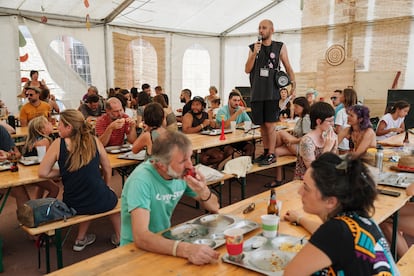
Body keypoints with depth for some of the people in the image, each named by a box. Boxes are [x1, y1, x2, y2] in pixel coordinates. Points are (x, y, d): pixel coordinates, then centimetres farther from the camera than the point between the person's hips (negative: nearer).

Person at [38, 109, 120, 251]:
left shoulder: (58, 143, -10)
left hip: (74, 205, 1)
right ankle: (119, 237, 42)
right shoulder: (94, 140, -5)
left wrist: (63, 171, 6)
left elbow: (43, 173, -7)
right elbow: (107, 169, 4)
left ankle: (81, 239, 40)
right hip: (100, 202, 0)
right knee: (113, 198, 35)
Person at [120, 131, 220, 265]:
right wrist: (185, 249, -46)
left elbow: (214, 208, 1)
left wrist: (204, 192, -20)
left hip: (165, 240, 5)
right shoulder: (141, 180, -24)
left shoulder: (182, 173, -7)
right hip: (136, 248, -5)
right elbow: (140, 237, -34)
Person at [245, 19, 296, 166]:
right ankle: (265, 152, 21)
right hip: (257, 92, 3)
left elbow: (288, 67, 5)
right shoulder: (253, 47, 11)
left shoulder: (280, 47, 6)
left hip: (272, 92, -3)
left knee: (269, 125, -6)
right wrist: (254, 53, -9)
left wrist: (293, 83, -7)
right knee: (262, 125, 9)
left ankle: (271, 155, 2)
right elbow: (247, 69, 3)